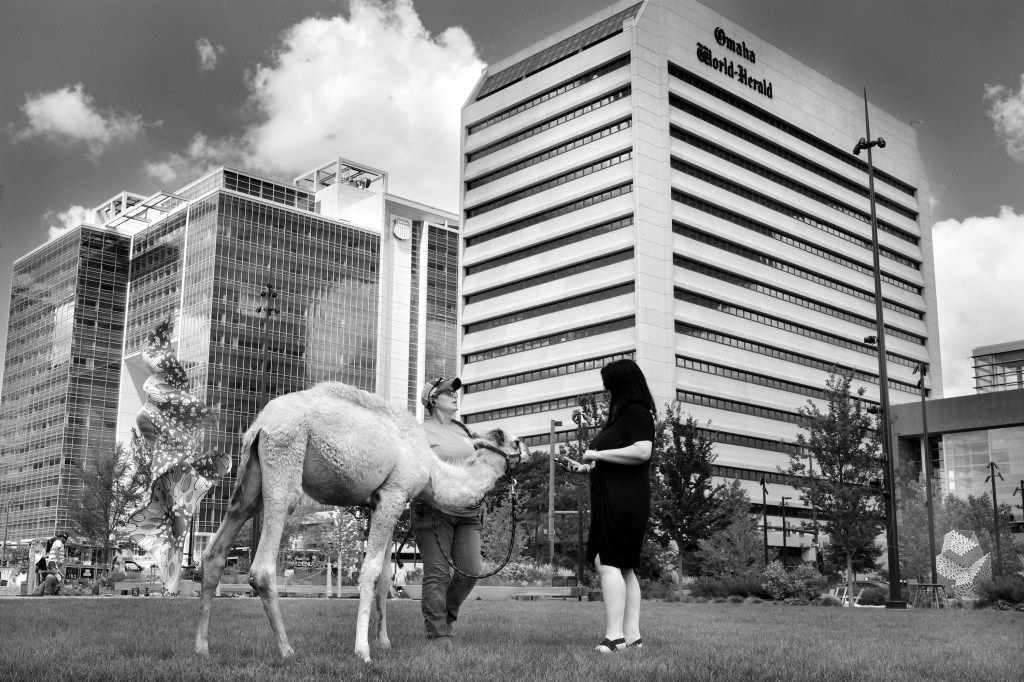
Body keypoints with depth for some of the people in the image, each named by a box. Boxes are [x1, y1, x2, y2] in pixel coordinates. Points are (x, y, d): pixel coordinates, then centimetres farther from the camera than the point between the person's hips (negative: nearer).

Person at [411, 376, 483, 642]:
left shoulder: (462, 430, 18)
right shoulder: (421, 431, -1)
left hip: (467, 510, 6)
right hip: (433, 508, -6)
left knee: (471, 569, -1)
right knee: (437, 573, -5)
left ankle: (445, 614, 23)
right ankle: (438, 636, 2)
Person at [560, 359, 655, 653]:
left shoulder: (636, 413, -8)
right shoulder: (620, 416, 22)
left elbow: (642, 452, -23)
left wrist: (598, 454, -16)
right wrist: (584, 467, 19)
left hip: (623, 500, -11)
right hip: (612, 499, 11)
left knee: (607, 562, -15)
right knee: (624, 567, 8)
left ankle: (615, 635, -19)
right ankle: (632, 635, 9)